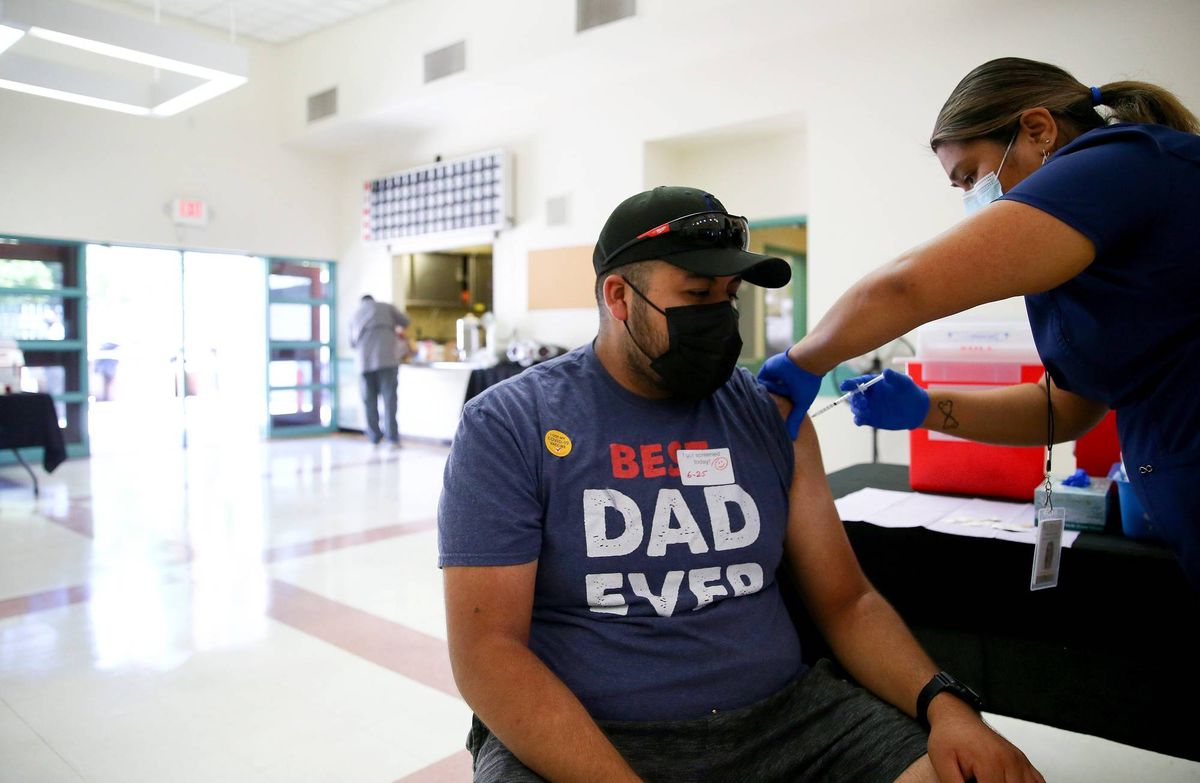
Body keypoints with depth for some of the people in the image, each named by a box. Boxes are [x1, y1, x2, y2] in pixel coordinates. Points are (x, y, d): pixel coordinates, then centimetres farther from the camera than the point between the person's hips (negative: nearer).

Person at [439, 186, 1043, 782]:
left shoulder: (771, 417, 6)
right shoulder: (507, 427, -6)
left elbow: (846, 600, 9)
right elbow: (488, 648, -11)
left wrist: (944, 706, -9)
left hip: (782, 716, 3)